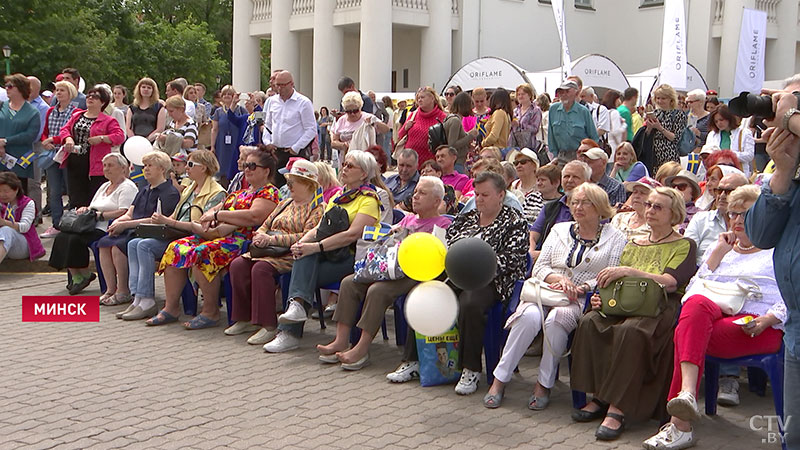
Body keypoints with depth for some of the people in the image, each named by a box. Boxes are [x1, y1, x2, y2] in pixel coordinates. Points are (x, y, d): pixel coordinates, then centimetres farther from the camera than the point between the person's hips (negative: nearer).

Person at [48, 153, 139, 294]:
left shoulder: (127, 187, -3)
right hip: (93, 226, 9)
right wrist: (85, 209, 4)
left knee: (76, 239, -28)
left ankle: (85, 275, -10)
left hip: (108, 229, -9)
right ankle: (76, 277, -13)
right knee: (62, 237, -14)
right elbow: (92, 207, 27)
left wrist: (100, 215, -17)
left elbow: (124, 212, -17)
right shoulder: (104, 186, 28)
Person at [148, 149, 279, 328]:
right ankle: (171, 308, -7)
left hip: (243, 240, -9)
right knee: (176, 249, -9)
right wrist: (208, 218, 0)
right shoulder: (241, 192, 28)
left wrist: (218, 215, -12)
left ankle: (211, 312, -22)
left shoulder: (269, 192, 0)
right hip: (218, 235, 9)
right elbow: (214, 209, 26)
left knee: (202, 254, -33)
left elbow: (254, 217, -18)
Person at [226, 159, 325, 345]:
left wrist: (273, 239, -20)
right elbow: (266, 224, 26)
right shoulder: (285, 204, 25)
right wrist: (260, 236, 0)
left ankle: (269, 326, -29)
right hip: (271, 251, 8)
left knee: (261, 268, -33)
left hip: (293, 254, -8)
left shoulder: (318, 208, -2)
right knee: (238, 265, -16)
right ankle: (246, 319, -8)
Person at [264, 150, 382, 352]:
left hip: (354, 256, -6)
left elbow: (353, 234, -18)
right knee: (305, 254, -25)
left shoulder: (369, 199, -4)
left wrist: (316, 247, -24)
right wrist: (301, 242, -8)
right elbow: (320, 227, 14)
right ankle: (298, 303, -38)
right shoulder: (337, 196, 22)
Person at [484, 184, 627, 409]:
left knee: (556, 319, -36)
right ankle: (500, 379, -23)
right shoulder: (559, 230, 21)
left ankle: (545, 384, -23)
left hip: (583, 299, -2)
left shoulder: (614, 238, 11)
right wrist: (558, 279, -8)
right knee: (529, 316, -31)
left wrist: (581, 288, -14)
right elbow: (539, 267, 13)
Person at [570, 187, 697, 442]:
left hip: (663, 307, -5)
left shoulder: (684, 246, 7)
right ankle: (599, 398, -21)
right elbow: (618, 283, 22)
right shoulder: (634, 245, 25)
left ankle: (617, 409, -34)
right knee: (590, 322, -26)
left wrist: (629, 271, -19)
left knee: (631, 331, -38)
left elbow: (670, 283, -10)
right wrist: (603, 296, 0)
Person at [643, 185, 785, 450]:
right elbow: (695, 288, 18)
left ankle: (679, 424, -40)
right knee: (698, 302, -36)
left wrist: (769, 319, -13)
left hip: (757, 328, -4)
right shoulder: (719, 248, 30)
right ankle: (687, 393, -50)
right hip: (713, 315, 4)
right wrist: (717, 255, 9)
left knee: (687, 335, -33)